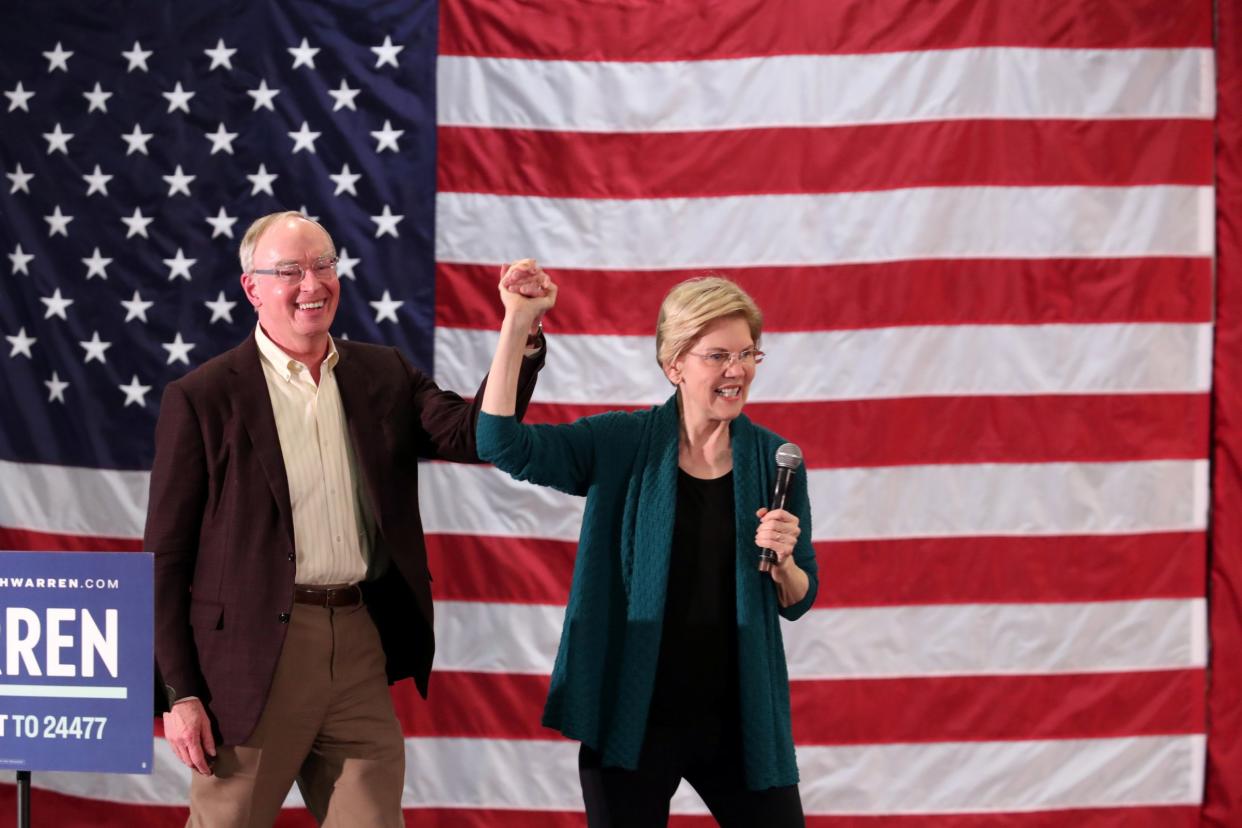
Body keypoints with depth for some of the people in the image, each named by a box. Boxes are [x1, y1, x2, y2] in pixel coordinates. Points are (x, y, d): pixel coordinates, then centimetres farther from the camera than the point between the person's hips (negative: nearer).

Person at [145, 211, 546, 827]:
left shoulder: (383, 376, 10)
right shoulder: (202, 399, -3)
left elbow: (472, 435, -4)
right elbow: (166, 556, -3)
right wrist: (178, 693, -7)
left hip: (362, 646, 4)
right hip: (255, 654, -4)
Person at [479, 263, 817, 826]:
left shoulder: (773, 459, 1)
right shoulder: (623, 446, -4)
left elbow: (798, 601, 8)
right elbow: (502, 443, -15)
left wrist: (781, 563, -15)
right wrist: (517, 321, -19)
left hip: (741, 719, 2)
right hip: (633, 717, -1)